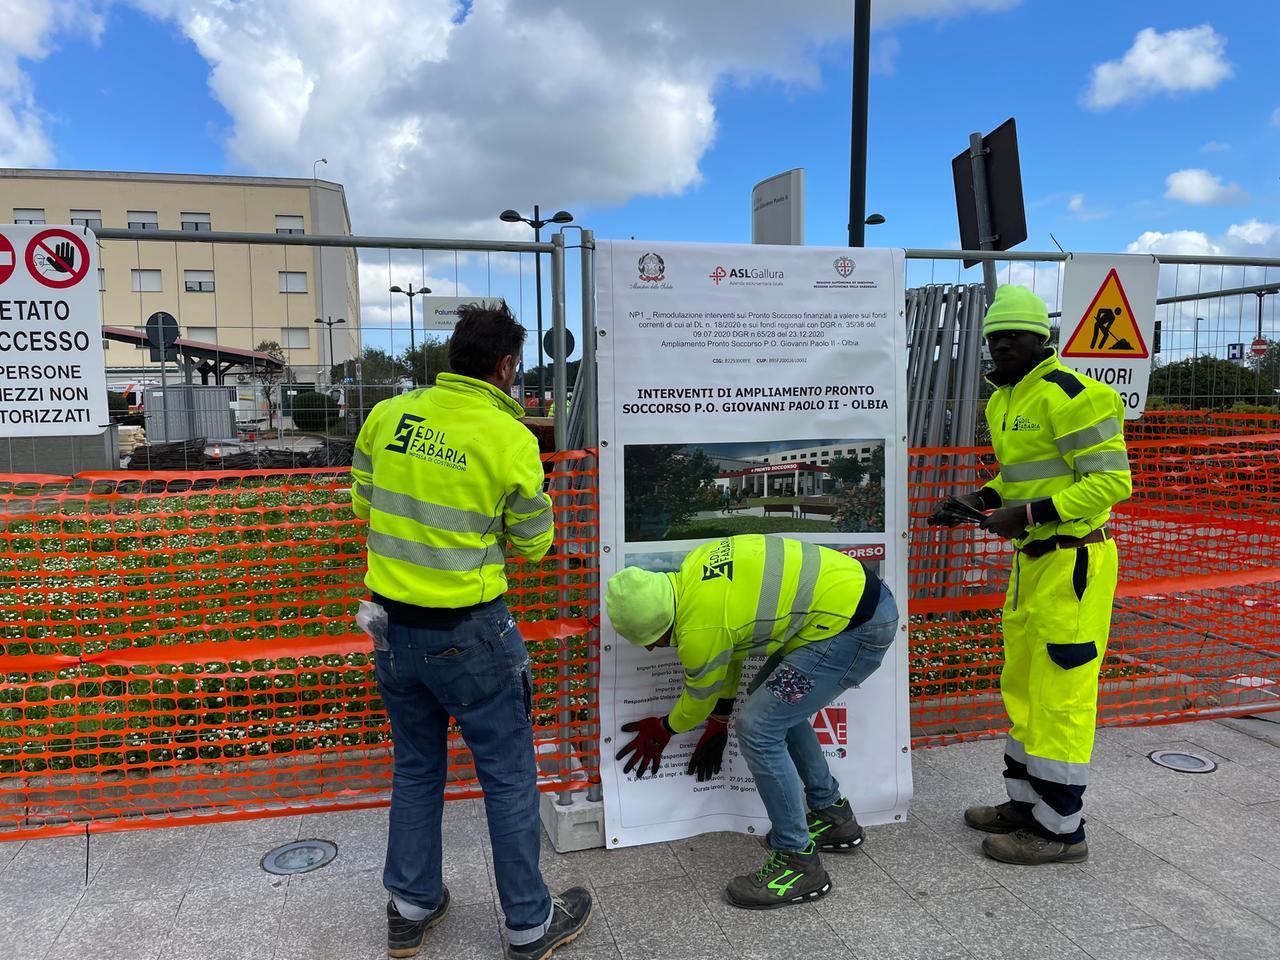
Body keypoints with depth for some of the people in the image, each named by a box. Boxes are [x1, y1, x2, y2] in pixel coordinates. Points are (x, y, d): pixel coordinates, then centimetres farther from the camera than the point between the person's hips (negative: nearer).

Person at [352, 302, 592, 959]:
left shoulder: (388, 415, -3)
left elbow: (363, 498, 12)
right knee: (509, 777, 11)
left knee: (415, 768, 22)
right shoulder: (511, 439, -15)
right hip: (469, 633, -5)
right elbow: (534, 542, -5)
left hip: (393, 625, 5)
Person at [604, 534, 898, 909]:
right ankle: (833, 815, 34)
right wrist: (719, 722, 30)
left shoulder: (700, 630, -21)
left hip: (857, 627, -10)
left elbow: (697, 702, 1)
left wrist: (662, 730, 22)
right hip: (859, 587, 10)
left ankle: (799, 861, 5)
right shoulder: (693, 570, 4)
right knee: (775, 702, 21)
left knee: (759, 729, -8)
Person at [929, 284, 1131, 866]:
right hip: (1032, 561, 10)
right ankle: (1025, 804, 32)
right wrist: (977, 502, 6)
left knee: (1060, 694, -2)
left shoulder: (1070, 396, -16)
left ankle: (1060, 830, 12)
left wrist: (1028, 514, -24)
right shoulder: (1003, 402, 13)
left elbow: (1113, 480, -19)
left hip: (1073, 562, -10)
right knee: (1023, 687, 17)